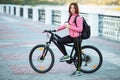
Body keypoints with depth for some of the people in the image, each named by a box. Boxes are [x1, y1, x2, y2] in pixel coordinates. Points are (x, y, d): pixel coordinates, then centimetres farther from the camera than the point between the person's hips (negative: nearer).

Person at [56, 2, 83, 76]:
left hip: (77, 38, -8)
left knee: (78, 54, 2)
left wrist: (70, 27, -22)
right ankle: (66, 56, 7)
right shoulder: (71, 17, 9)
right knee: (59, 41, -7)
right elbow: (66, 25, 19)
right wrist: (57, 29, 15)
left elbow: (80, 29, -20)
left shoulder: (78, 18, -16)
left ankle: (78, 70, 13)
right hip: (71, 36, 8)